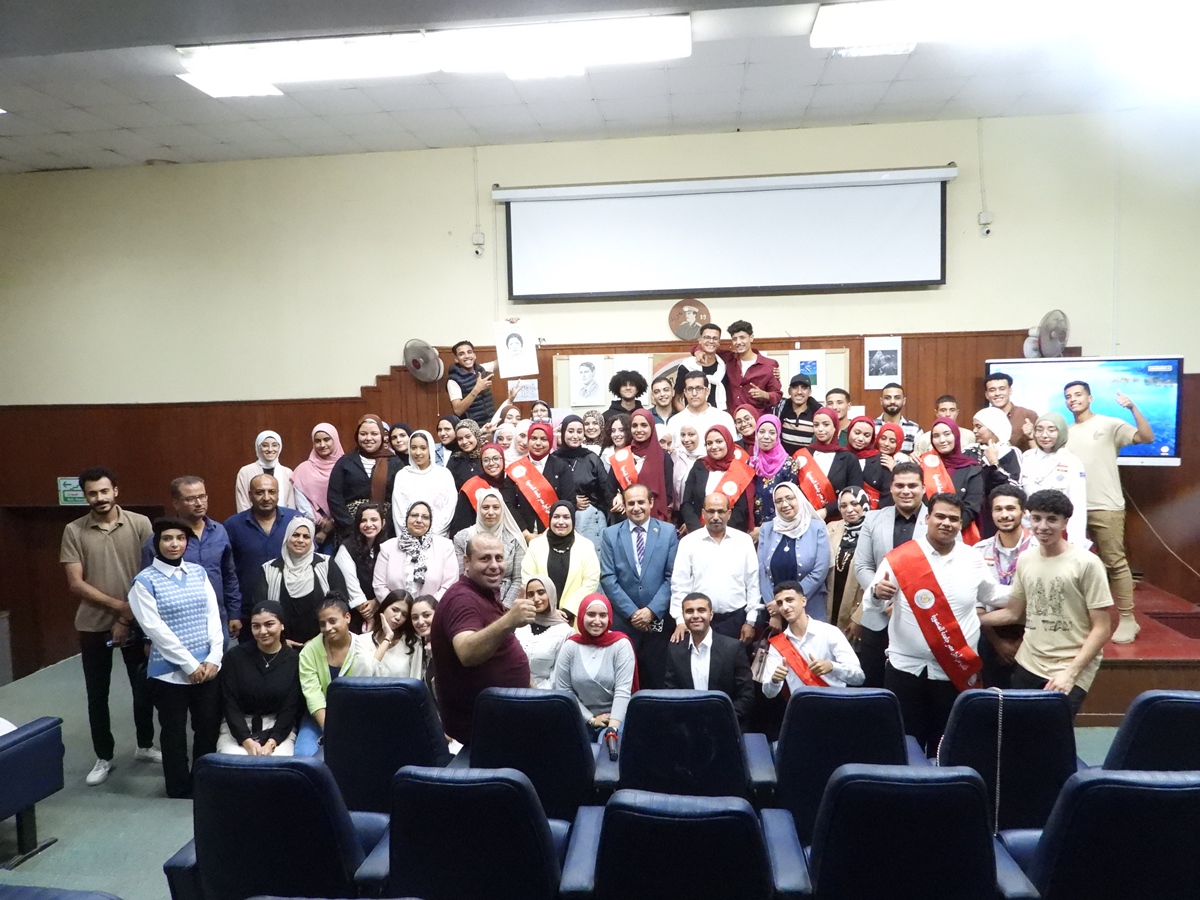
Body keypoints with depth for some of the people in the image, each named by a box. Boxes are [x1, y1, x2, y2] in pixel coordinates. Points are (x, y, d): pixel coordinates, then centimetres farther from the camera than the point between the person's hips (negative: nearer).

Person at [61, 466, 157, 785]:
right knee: (97, 695, 10)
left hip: (136, 622, 0)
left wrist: (127, 617, -11)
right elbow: (75, 584, -8)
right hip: (93, 625, 0)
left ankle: (145, 745, 31)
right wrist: (118, 605, -16)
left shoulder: (140, 524, -6)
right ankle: (104, 757, 27)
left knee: (144, 688, 11)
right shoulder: (74, 531, -4)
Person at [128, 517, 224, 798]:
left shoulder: (198, 572, 6)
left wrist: (214, 658, -8)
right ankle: (179, 791, 25)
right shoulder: (145, 581, -8)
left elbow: (213, 616, 3)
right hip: (169, 672, -4)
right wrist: (190, 665, -15)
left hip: (208, 668, 4)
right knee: (174, 734, 10)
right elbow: (155, 629, -14)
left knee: (209, 728, 12)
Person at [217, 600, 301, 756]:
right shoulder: (235, 656, -2)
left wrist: (271, 743, -19)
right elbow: (230, 703, -6)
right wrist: (247, 742, -17)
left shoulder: (295, 660, -4)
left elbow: (290, 709, -5)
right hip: (237, 727, 1)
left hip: (279, 728, -1)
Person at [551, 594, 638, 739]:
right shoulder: (570, 646, -1)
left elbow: (623, 690, -13)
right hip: (581, 719, 2)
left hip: (615, 717, -2)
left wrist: (612, 728, -23)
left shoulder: (621, 644, -6)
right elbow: (563, 690, 0)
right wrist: (591, 719, -7)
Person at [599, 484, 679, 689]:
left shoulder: (668, 532, 3)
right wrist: (632, 611, -9)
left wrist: (652, 610, -10)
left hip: (659, 620, 0)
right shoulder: (610, 534, 4)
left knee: (657, 680, 7)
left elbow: (672, 577, -1)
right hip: (622, 619, 0)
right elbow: (608, 578, -2)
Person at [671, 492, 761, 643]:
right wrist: (681, 621, -8)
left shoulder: (744, 540, 2)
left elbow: (753, 583, 4)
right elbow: (680, 584, -2)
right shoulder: (689, 542, 0)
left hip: (736, 619, 1)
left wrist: (750, 621, 2)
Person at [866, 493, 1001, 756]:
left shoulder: (973, 558, 4)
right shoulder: (899, 558, -7)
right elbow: (871, 604, -6)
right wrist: (878, 593, -24)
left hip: (957, 672, 2)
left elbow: (992, 596, 22)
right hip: (906, 669, -2)